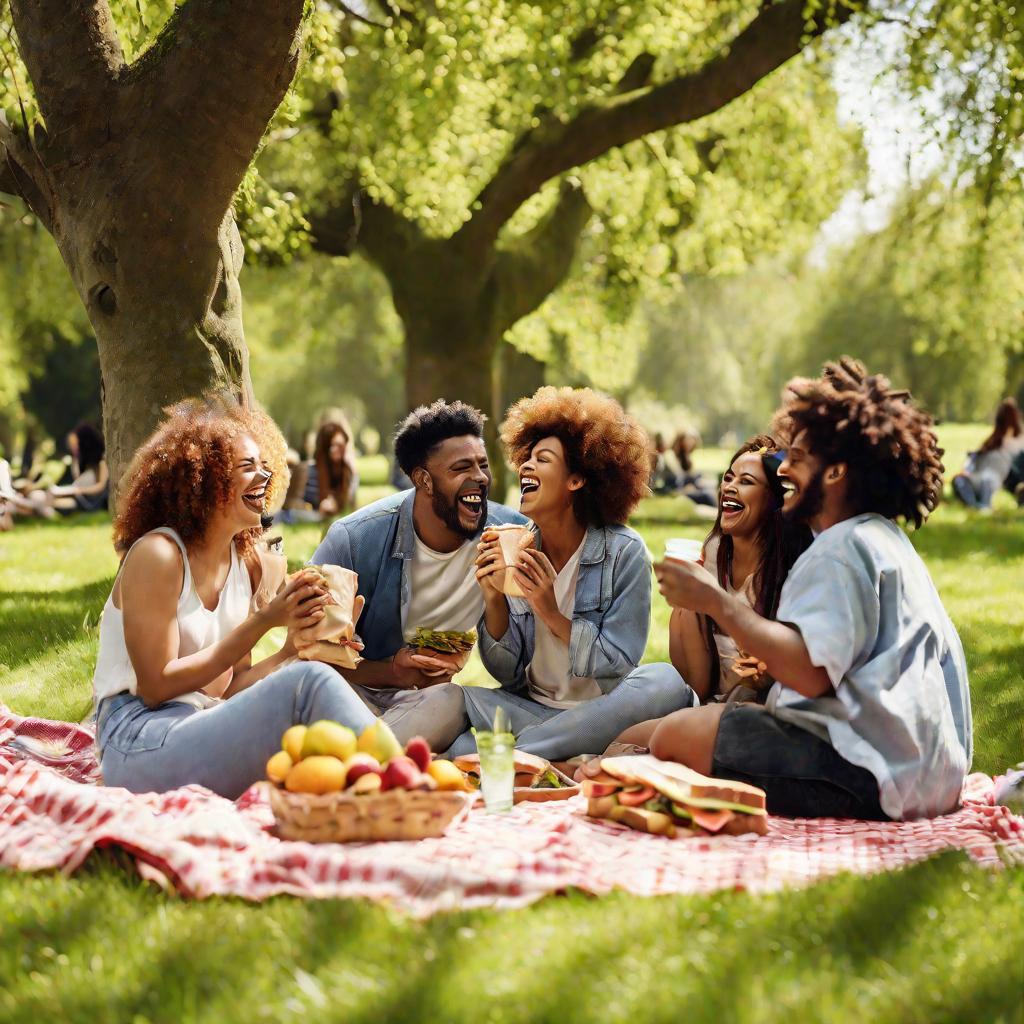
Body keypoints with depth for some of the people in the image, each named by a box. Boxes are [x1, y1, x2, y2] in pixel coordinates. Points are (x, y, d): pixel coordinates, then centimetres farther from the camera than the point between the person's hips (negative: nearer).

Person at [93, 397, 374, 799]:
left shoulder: (246, 563, 12)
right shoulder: (156, 555, -9)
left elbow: (227, 687, 13)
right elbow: (155, 687, -14)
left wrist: (291, 651, -7)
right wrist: (262, 621, -14)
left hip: (208, 731, 7)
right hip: (139, 746, -7)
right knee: (309, 685, -26)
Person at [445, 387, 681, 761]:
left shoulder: (623, 552, -8)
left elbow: (619, 665, -10)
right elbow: (508, 674, 2)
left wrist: (553, 615, -21)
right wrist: (494, 600, -14)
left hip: (600, 712, -1)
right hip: (529, 708, 1)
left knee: (670, 687, -33)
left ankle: (502, 753, -31)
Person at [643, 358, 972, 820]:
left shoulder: (844, 548, -12)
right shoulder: (882, 539, 22)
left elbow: (811, 673, -25)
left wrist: (716, 601, -20)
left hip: (877, 773, -12)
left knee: (676, 737, -16)